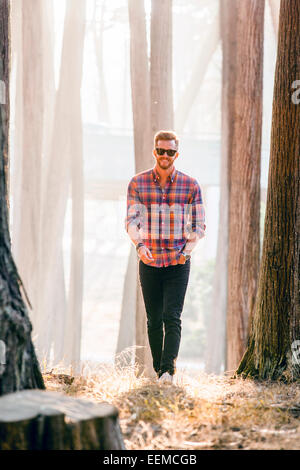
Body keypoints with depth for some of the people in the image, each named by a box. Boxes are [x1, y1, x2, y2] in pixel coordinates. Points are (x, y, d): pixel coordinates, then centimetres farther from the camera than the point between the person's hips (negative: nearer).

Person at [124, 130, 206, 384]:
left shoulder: (190, 185, 0)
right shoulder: (137, 183, 3)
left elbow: (199, 225, 5)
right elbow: (131, 221, 2)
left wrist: (186, 251, -8)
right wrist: (139, 245, -16)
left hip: (178, 263, -2)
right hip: (149, 263, 2)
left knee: (172, 318, -12)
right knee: (154, 320, 6)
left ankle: (169, 371, -19)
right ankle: (158, 371, 16)